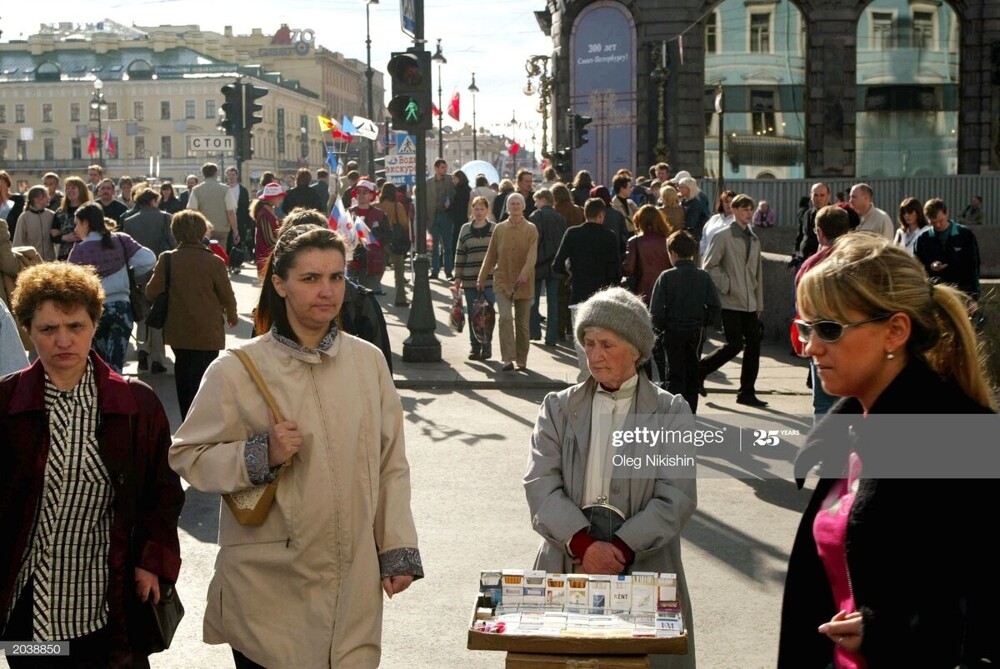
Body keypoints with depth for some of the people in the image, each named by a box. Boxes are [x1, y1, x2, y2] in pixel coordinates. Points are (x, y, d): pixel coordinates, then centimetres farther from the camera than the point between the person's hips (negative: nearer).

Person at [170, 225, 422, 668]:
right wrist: (260, 456, -17)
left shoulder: (369, 361, 3)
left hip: (353, 582, 3)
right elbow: (186, 455, -3)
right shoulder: (238, 369, -7)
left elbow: (391, 465, 9)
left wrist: (398, 552, 6)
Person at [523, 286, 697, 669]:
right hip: (568, 566, 1)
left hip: (644, 571, -1)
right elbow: (540, 486, -2)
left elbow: (677, 497, -4)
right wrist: (584, 544, -16)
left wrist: (621, 550, -15)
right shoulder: (558, 408, 10)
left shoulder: (670, 413, 5)